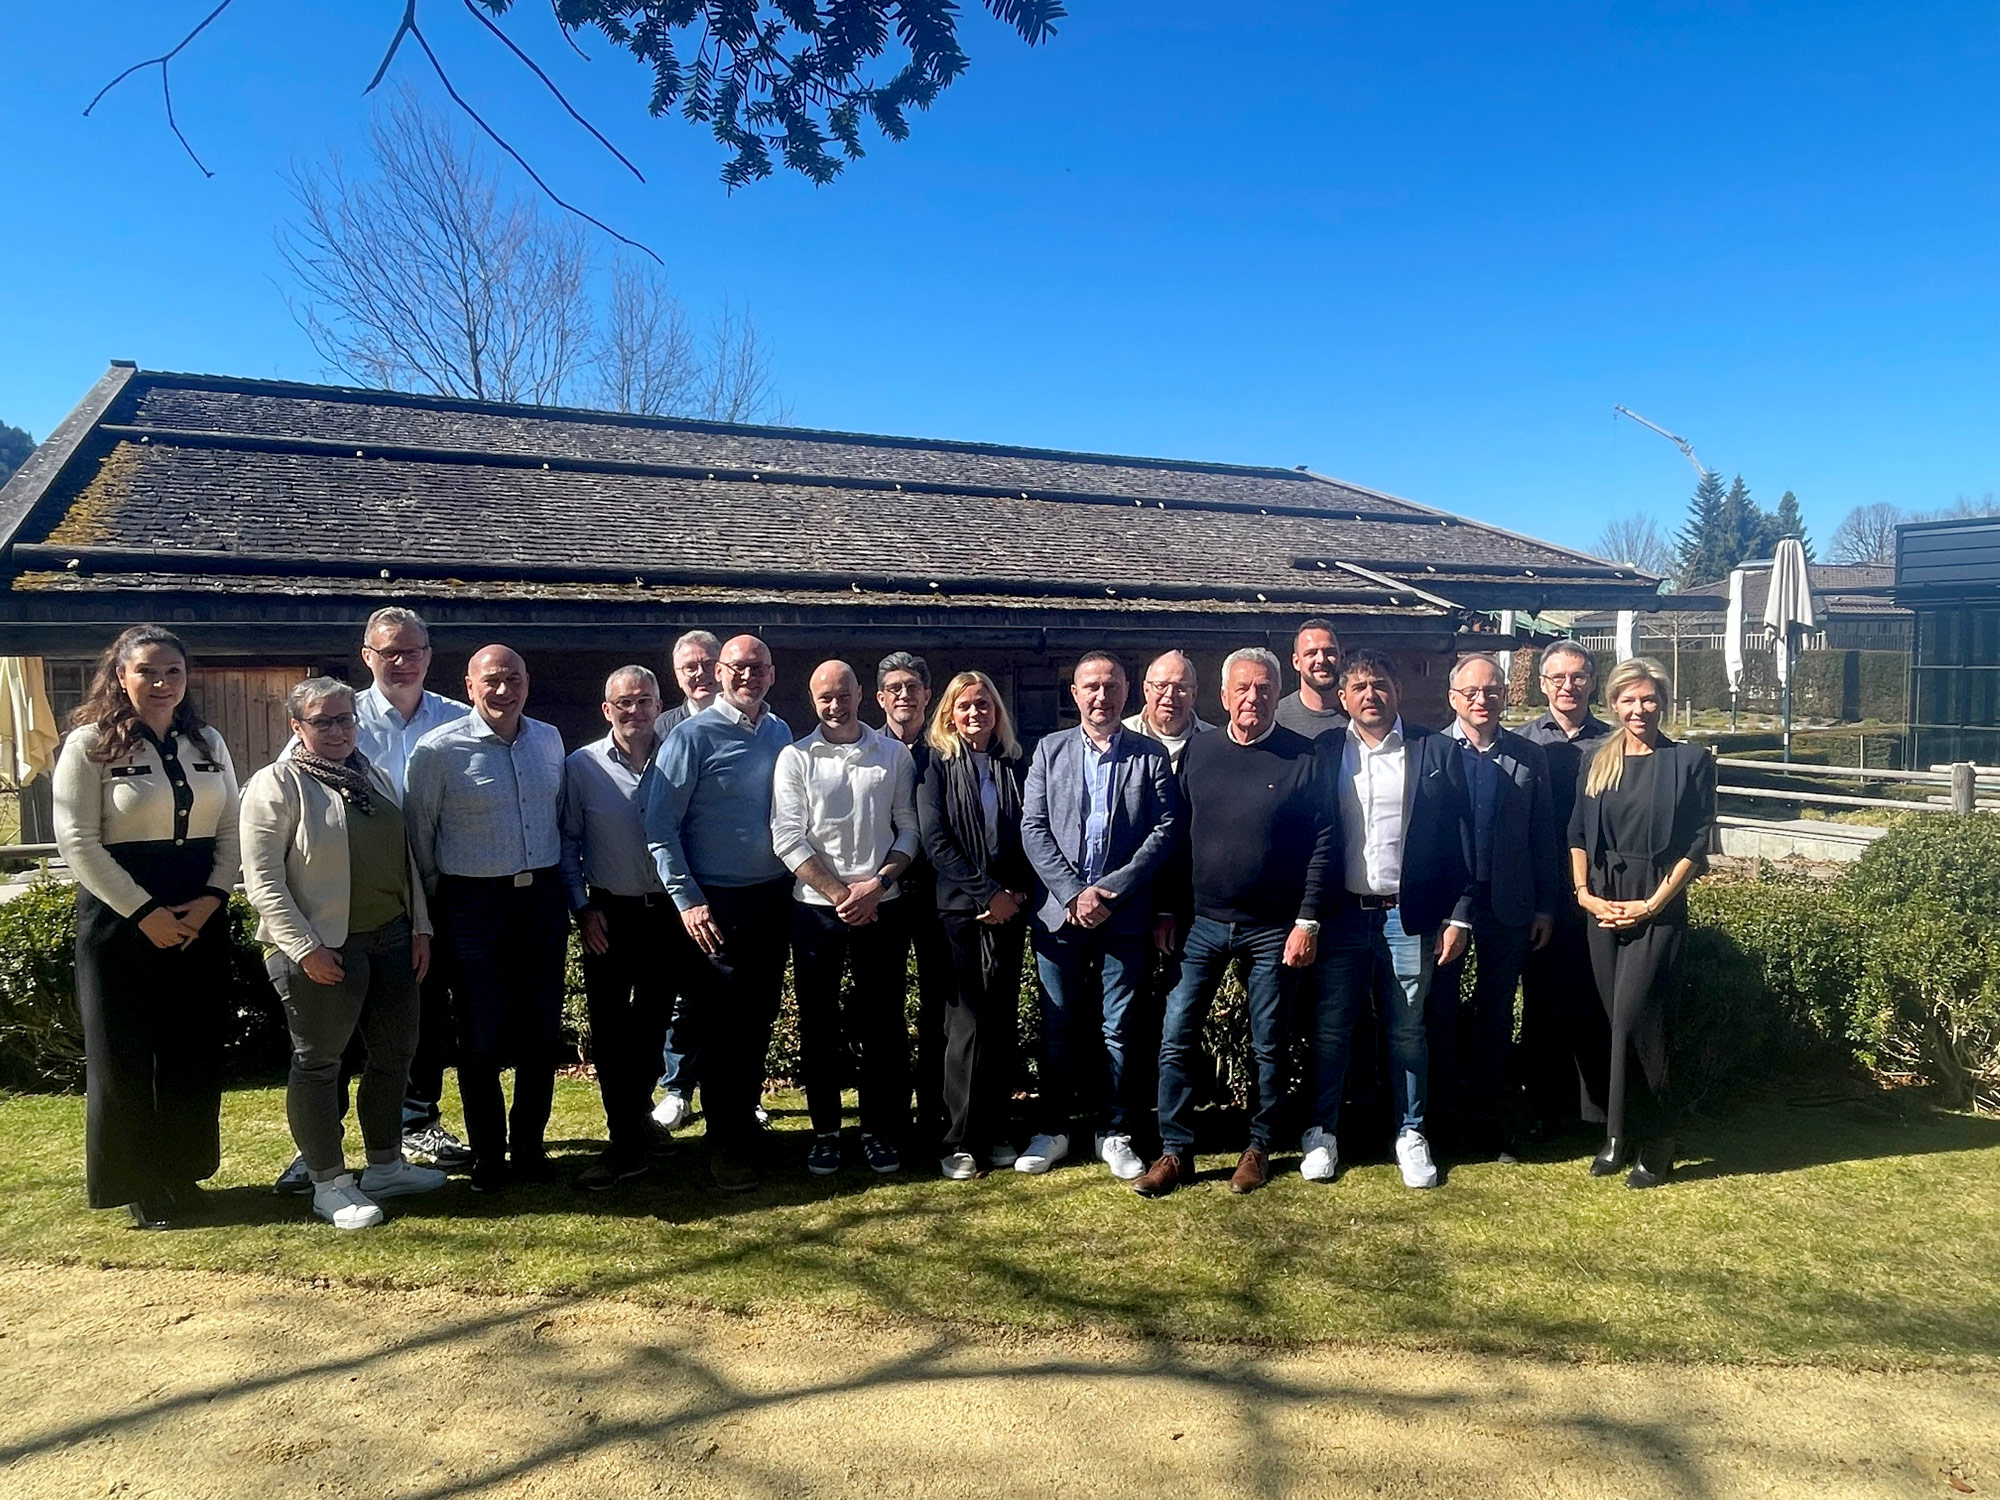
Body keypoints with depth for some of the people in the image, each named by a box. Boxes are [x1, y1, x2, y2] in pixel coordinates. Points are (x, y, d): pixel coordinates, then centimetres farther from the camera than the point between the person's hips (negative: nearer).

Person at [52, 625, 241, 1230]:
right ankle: (138, 1185, 18)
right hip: (121, 918, -4)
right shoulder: (90, 744, -6)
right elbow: (77, 840, -11)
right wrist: (144, 911, -15)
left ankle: (183, 1172, 25)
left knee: (195, 1051, 9)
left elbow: (231, 828, 7)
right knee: (125, 1056, 4)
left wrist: (212, 897, -8)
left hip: (200, 917, 4)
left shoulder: (208, 743, 7)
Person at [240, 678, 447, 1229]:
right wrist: (305, 948, -17)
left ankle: (385, 1165, 30)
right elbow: (263, 880, -13)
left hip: (391, 938, 7)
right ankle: (329, 1184, 17)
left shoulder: (375, 776, 13)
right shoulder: (276, 785, -8)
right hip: (324, 949, -7)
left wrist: (420, 926, 10)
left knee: (394, 1052, 14)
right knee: (318, 1062, 5)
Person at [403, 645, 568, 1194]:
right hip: (474, 903, -4)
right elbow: (417, 836, -1)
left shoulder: (549, 739, 5)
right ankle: (488, 1155, 20)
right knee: (481, 1036, 4)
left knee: (541, 1029, 10)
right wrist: (436, 907, 4)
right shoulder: (438, 750, -9)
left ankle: (529, 1145, 26)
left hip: (543, 897, 4)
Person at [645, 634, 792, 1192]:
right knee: (717, 1026, 2)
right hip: (715, 905, -5)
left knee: (758, 1020, 12)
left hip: (773, 900, 5)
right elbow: (660, 827, -10)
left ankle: (745, 1120, 27)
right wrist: (687, 899, -14)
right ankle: (727, 1144, 14)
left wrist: (797, 881, 7)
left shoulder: (780, 734, 9)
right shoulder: (692, 737, -8)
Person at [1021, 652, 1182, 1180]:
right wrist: (1074, 893, -10)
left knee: (1118, 1031, 6)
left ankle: (1113, 1132, 20)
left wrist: (1109, 891, -12)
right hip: (1060, 912, 1)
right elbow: (1033, 828, 0)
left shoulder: (1151, 755, 3)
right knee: (1059, 1026, 9)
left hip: (1125, 915, -1)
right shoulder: (1049, 750, 7)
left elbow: (1164, 831, -4)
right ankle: (1053, 1128, 22)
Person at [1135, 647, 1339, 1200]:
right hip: (1203, 922, 2)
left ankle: (1259, 1146, 26)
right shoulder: (1198, 751, 4)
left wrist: (1307, 921, -9)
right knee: (1176, 1038, -1)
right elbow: (1176, 835, 8)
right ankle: (1176, 1151, 11)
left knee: (1268, 1045, 9)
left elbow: (1324, 842, -5)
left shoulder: (1305, 758, -4)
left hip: (1272, 928, -2)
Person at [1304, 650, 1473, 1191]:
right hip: (1339, 916, 1)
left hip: (1408, 918, 0)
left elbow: (1461, 840, 2)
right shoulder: (1322, 753, 4)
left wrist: (1459, 917, -3)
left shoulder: (1437, 753, 2)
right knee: (1329, 1029, 7)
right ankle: (1321, 1132, 21)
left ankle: (1410, 1133, 25)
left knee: (1407, 1033, 9)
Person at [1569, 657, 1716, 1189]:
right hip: (1602, 907, 4)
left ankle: (1650, 1144, 3)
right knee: (1620, 1024, 8)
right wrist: (1584, 892, 0)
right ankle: (1623, 1135, 18)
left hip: (1657, 910, -4)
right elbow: (1577, 834, 12)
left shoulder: (1690, 761, -1)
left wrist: (1652, 904, -11)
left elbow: (1696, 845, -5)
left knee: (1634, 1022, -11)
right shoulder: (1598, 761, 10)